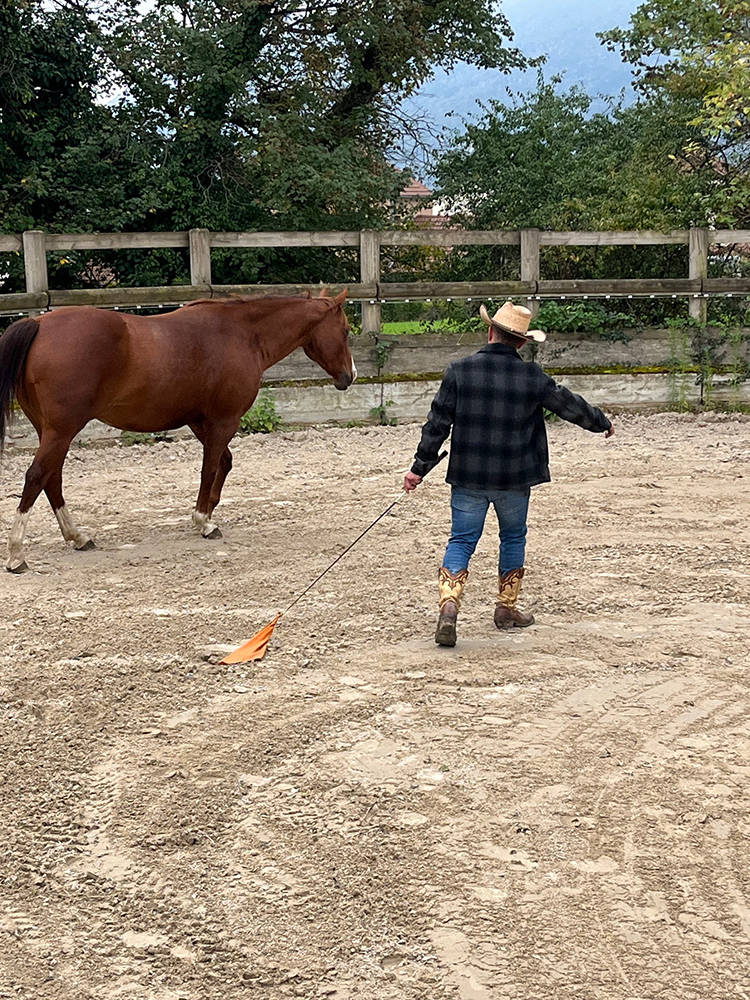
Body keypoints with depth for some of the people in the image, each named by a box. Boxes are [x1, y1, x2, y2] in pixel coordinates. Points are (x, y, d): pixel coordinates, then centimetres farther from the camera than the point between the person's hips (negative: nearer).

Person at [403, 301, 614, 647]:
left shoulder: (459, 371, -5)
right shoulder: (532, 377, -5)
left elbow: (438, 423, -4)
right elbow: (571, 406, 7)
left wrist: (419, 467, 3)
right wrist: (603, 423, 26)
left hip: (468, 477, 0)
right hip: (514, 477, 0)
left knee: (461, 541, 5)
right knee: (513, 538, 18)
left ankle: (449, 605, -14)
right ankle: (507, 608, 27)